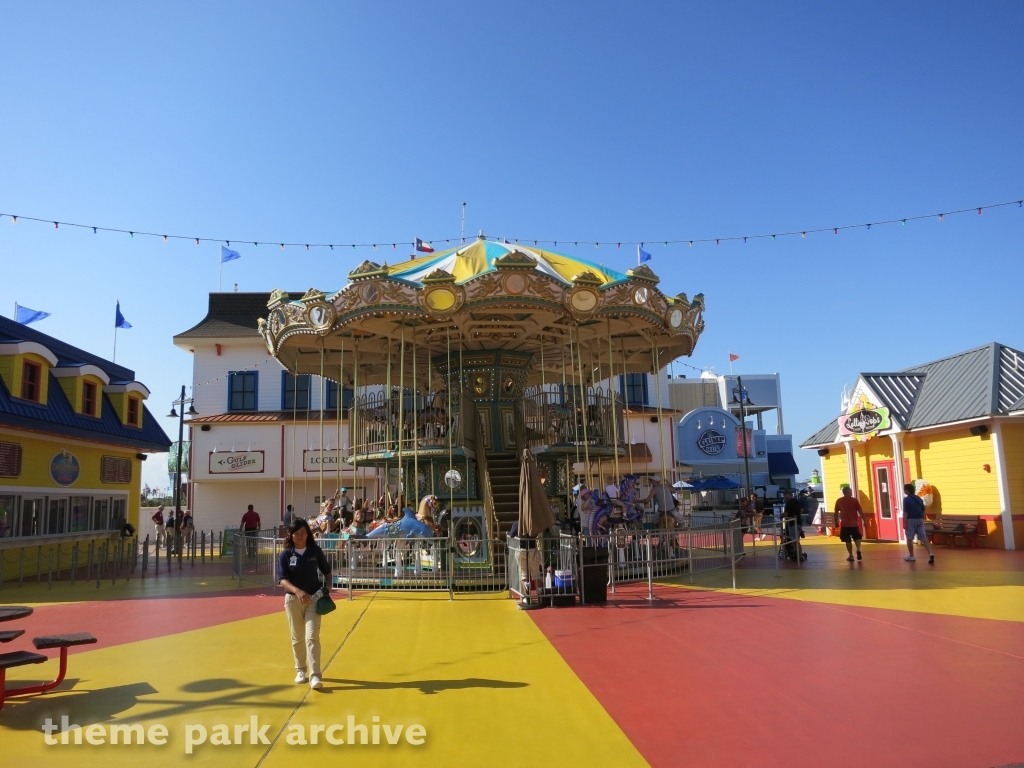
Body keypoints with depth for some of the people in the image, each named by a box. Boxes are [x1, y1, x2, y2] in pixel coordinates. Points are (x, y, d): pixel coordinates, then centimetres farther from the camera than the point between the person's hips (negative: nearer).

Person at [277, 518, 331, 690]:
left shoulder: (315, 551, -4)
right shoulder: (285, 554, -7)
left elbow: (327, 571, 8)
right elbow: (282, 579, -16)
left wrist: (328, 587, -9)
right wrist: (297, 591, -32)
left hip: (313, 598, -1)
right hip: (293, 599, 1)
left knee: (312, 637, -9)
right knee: (297, 638, 13)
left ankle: (315, 676, -11)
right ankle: (300, 670, 32)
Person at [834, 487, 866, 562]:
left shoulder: (839, 501, 2)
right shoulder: (854, 500, -3)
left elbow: (836, 512, 6)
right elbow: (860, 511, -3)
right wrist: (864, 521, 2)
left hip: (844, 524, 1)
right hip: (854, 523, 0)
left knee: (848, 540, 7)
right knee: (857, 538, 18)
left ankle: (851, 556, 5)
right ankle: (858, 550, -4)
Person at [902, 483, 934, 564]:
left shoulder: (906, 499, -11)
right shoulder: (919, 498, 9)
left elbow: (905, 512, -15)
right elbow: (923, 510, 13)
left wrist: (904, 523, -14)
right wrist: (923, 520, 21)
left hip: (911, 520, -6)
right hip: (920, 520, 6)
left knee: (909, 538, 6)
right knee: (923, 538, 3)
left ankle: (911, 556, 13)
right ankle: (930, 553, -13)